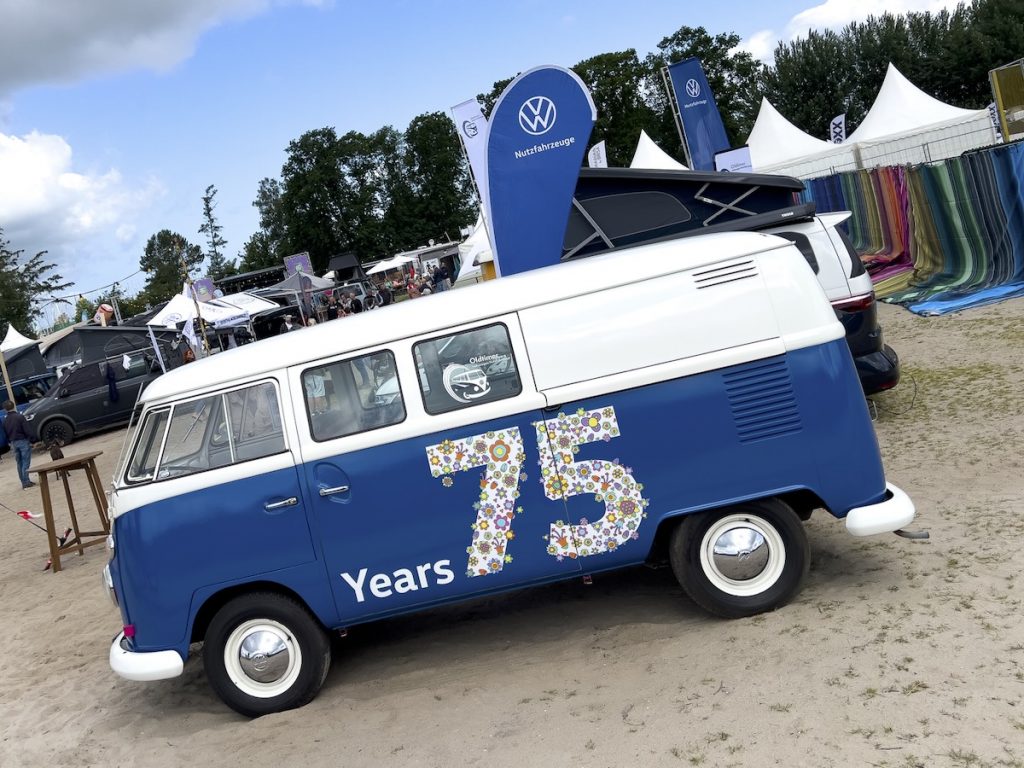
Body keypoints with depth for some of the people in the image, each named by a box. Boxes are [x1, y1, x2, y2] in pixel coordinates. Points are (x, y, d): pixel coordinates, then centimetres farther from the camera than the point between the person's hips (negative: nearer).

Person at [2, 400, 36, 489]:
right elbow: (27, 430, -15)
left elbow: (6, 434, 12)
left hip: (14, 443, 5)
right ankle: (26, 481, -8)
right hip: (23, 441, -5)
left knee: (19, 463, 12)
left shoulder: (5, 421, 4)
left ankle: (24, 482, 16)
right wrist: (31, 440, -6)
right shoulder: (20, 417, -12)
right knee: (25, 462, -3)